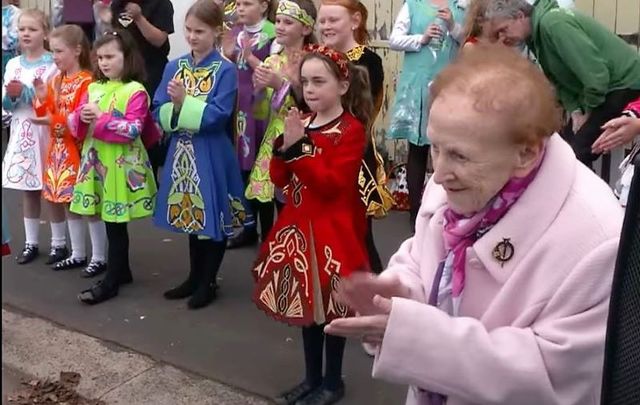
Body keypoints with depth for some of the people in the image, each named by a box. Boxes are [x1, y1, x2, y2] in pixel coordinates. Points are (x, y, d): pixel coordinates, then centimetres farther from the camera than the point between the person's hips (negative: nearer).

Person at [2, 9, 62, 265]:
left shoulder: (53, 65, -7)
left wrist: (25, 92, -19)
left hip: (46, 132, -5)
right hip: (21, 133, 5)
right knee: (28, 190, 12)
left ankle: (59, 244, 12)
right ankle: (31, 243, 22)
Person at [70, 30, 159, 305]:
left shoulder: (135, 91, -10)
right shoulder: (94, 88, 11)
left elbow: (134, 130, -19)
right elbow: (75, 124, 11)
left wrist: (100, 118, -18)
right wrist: (82, 117, -10)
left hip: (121, 166, -6)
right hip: (96, 163, 6)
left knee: (115, 225, 0)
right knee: (111, 224, 14)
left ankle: (111, 281, 8)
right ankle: (122, 270, 28)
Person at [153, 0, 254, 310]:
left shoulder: (225, 70, -9)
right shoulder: (174, 67, 7)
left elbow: (217, 116, -17)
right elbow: (159, 112, 3)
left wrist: (184, 102, -20)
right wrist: (175, 105, -17)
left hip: (212, 155, -5)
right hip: (182, 152, 5)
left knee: (213, 216, 5)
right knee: (190, 214, 16)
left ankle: (208, 282, 20)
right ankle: (194, 277, 31)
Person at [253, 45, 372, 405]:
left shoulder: (351, 130, -12)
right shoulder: (301, 125, 10)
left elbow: (332, 183, -23)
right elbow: (279, 179, 6)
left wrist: (297, 148, -24)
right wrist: (283, 146, -11)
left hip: (332, 230, -7)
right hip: (299, 226, 7)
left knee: (331, 307, 4)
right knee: (306, 304, 15)